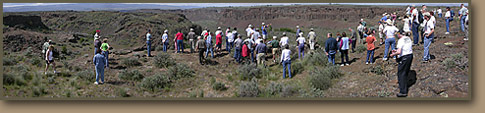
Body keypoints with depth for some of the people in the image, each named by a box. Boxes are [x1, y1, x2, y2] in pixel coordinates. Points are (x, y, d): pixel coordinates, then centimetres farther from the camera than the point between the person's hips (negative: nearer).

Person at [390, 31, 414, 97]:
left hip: (404, 58, -8)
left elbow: (399, 52, -25)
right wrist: (396, 51, 17)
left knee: (401, 74, 0)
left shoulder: (401, 40, -18)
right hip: (410, 55, 8)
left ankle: (403, 92, -1)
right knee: (405, 73, 24)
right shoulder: (408, 38, 8)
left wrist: (393, 54, -6)